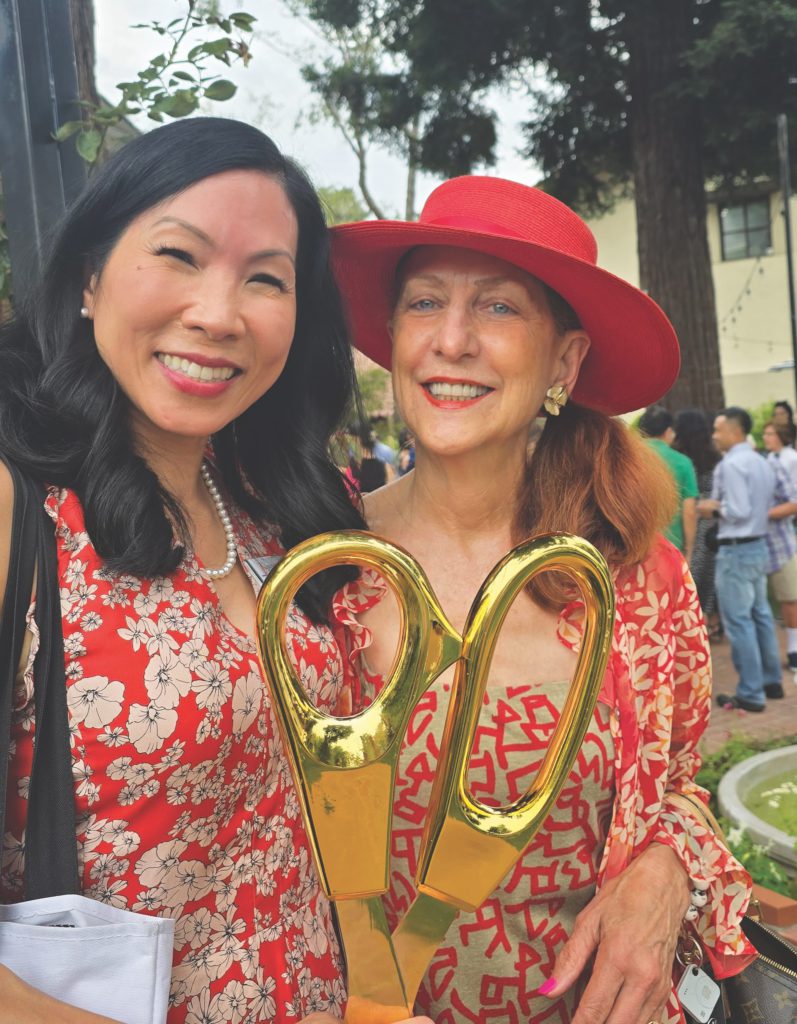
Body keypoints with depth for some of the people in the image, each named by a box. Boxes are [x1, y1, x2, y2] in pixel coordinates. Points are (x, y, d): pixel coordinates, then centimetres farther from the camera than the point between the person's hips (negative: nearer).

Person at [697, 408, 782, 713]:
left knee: (739, 621, -3)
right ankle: (771, 681, 27)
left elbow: (739, 511, -24)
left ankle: (751, 694, 2)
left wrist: (715, 508, -7)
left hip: (736, 551, -9)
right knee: (761, 615, 18)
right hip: (759, 546, 9)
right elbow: (768, 507, 16)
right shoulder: (762, 462, 11)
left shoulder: (730, 464, -17)